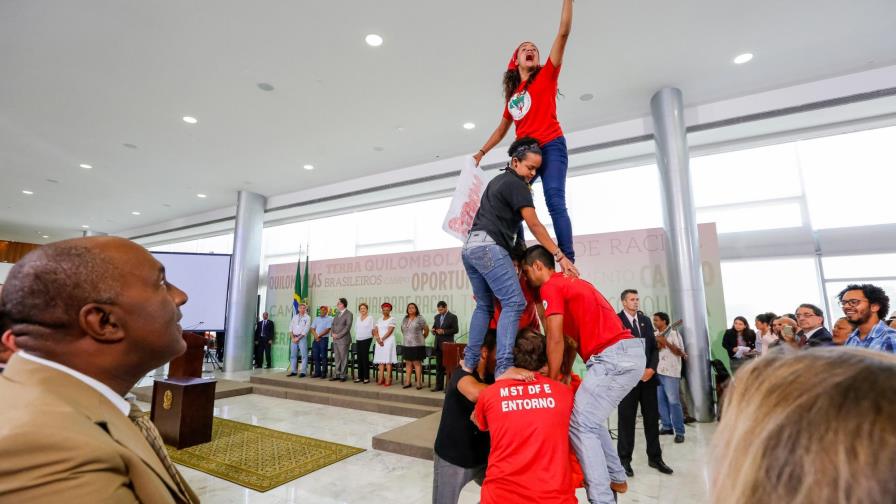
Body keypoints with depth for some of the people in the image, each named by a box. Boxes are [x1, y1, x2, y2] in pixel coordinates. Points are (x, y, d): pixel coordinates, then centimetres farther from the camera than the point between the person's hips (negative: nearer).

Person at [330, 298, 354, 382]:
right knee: (337, 358, 11)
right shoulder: (337, 313, 17)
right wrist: (333, 333, 1)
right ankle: (336, 374, 19)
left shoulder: (349, 314, -7)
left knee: (344, 358, -1)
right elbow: (333, 324, 18)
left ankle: (343, 375, 7)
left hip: (343, 339, -7)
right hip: (335, 340, 7)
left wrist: (339, 335, -15)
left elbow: (348, 327, -13)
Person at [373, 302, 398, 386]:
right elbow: (375, 330, 6)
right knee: (380, 360, 3)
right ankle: (381, 379, 7)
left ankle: (388, 380, -6)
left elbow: (390, 331, -11)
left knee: (388, 360, -7)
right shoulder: (379, 319, 14)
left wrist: (382, 339, -13)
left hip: (388, 341, -5)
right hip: (379, 342, 5)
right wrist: (378, 339, -10)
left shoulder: (392, 319, -2)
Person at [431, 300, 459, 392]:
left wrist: (444, 331, -19)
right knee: (439, 366, 9)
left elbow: (455, 330, -11)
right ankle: (439, 386, 16)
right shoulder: (437, 317, 13)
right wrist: (433, 330, -3)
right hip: (438, 344, 6)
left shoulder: (453, 317, -5)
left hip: (447, 344, -6)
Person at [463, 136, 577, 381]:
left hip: (470, 247, 10)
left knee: (484, 306, 15)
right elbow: (534, 225, -9)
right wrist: (560, 256, -10)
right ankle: (504, 369, -23)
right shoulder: (516, 185, -3)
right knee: (514, 302, -15)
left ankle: (469, 362, 15)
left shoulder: (498, 180, 25)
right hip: (489, 246, -10)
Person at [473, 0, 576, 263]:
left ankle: (568, 262, -20)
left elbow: (563, 33, 0)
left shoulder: (546, 76, 10)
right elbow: (502, 128, 26)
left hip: (551, 147, -5)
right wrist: (481, 152, 21)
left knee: (555, 201, -18)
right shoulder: (513, 93, 21)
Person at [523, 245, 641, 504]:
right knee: (591, 419, 21)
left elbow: (555, 340, -10)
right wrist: (565, 372, 18)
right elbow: (574, 332, 21)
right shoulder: (572, 282, 23)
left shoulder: (550, 287, -6)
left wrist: (551, 382, 0)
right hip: (630, 352, 10)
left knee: (579, 424, -4)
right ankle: (615, 477, 31)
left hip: (613, 356, -10)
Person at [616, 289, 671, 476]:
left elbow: (654, 347, 12)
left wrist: (652, 368, -3)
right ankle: (625, 460, 14)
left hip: (649, 375, 5)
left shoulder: (646, 320, 14)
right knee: (626, 419, 2)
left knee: (652, 418, 11)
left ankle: (655, 458, 25)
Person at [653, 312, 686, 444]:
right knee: (660, 400, 9)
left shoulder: (673, 333, -4)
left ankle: (679, 431, 2)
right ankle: (667, 426, 21)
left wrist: (665, 342, -18)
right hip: (657, 371, 6)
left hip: (670, 372, -6)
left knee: (673, 401, -5)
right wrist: (656, 344, -3)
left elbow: (680, 352, -10)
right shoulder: (654, 335, 12)